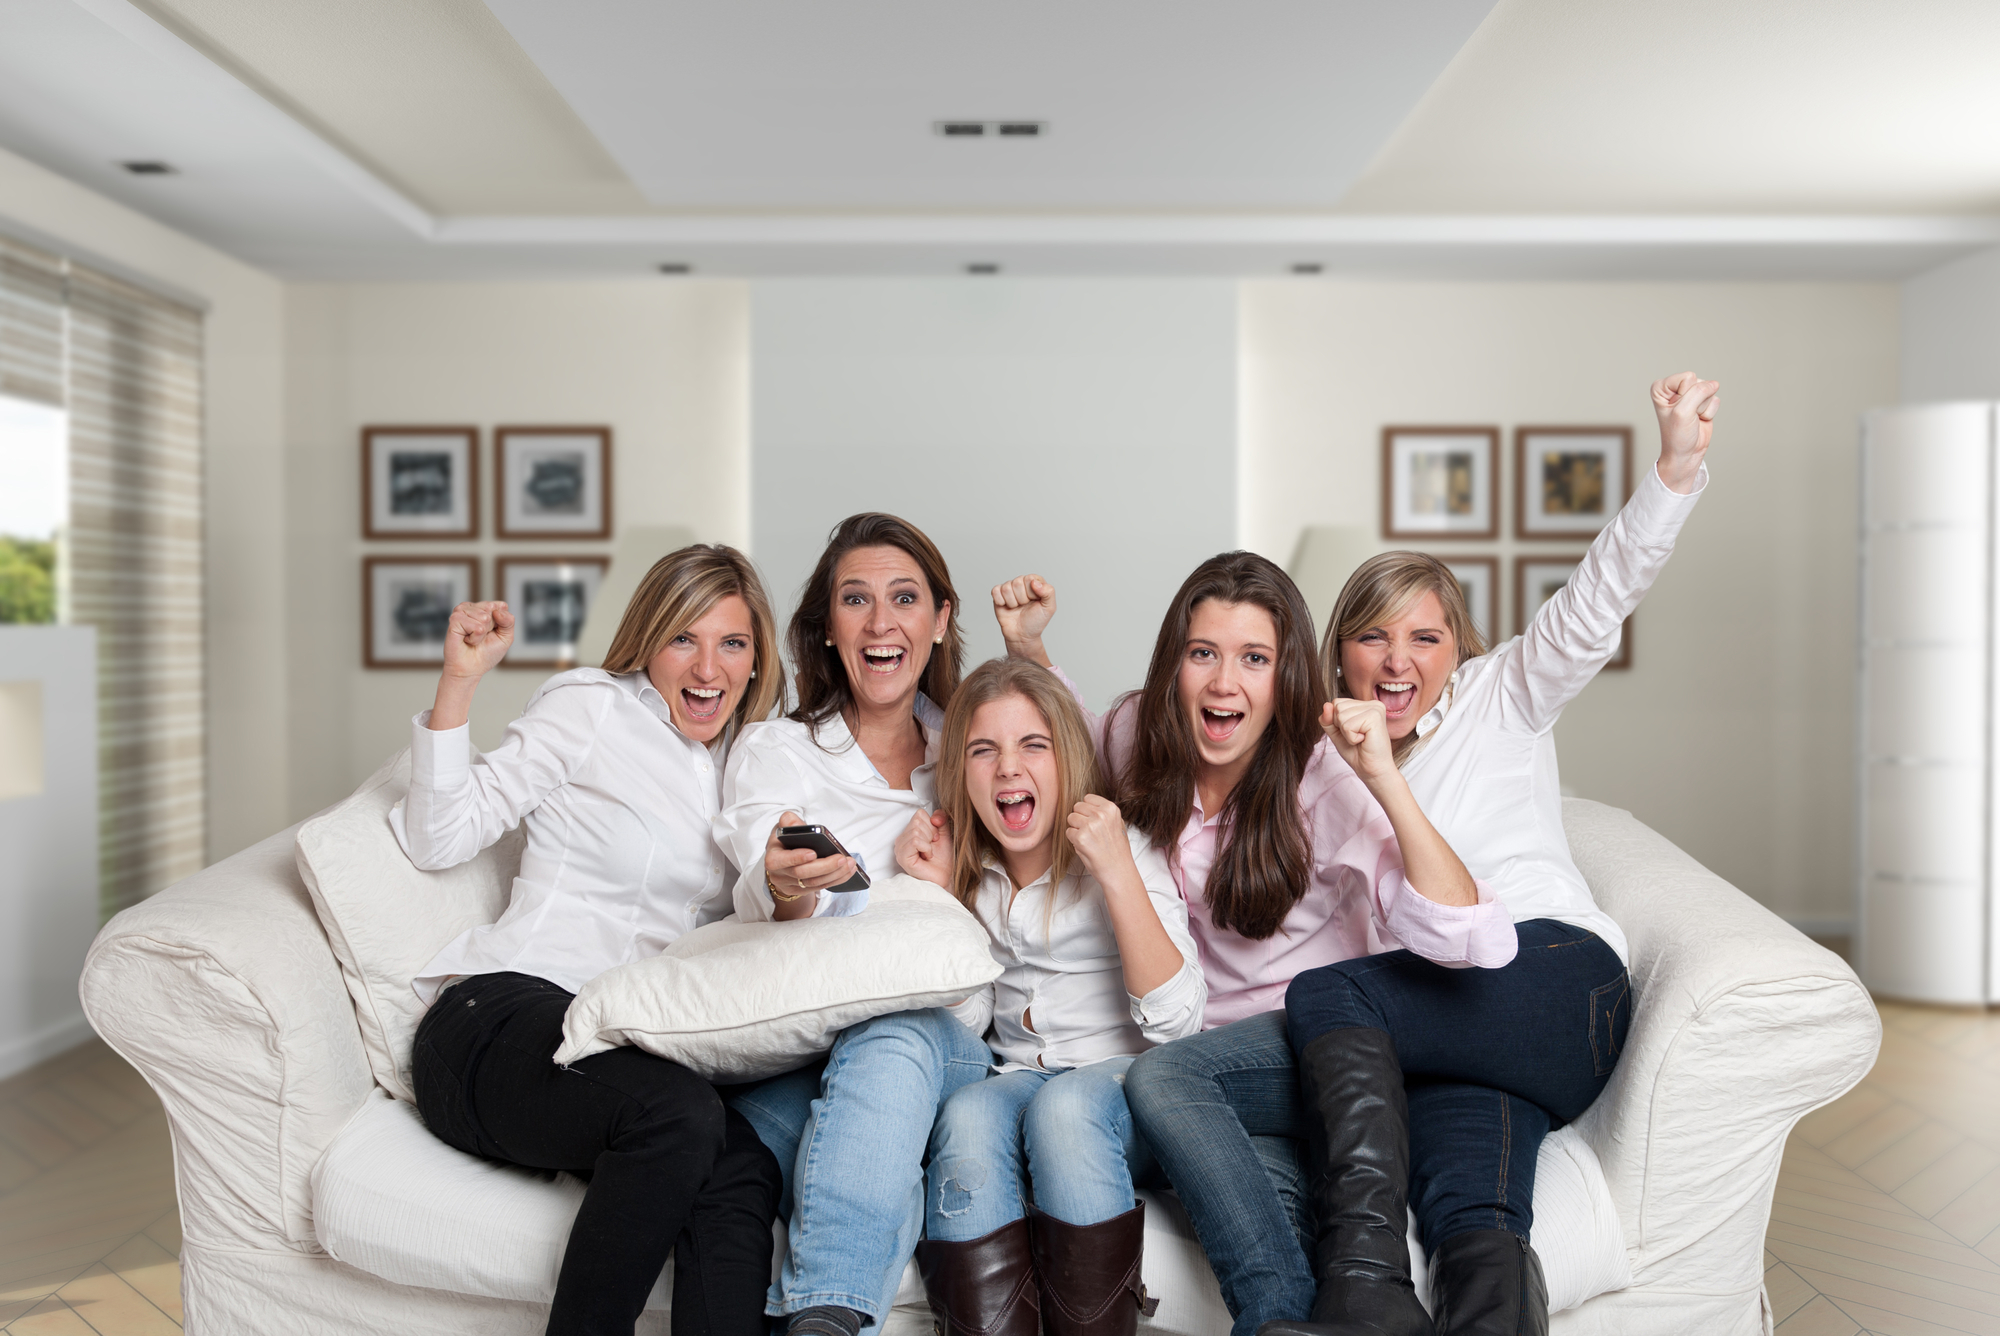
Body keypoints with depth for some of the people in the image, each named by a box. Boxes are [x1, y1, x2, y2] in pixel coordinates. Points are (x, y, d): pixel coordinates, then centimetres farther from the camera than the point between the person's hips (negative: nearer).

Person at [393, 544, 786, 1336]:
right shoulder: (592, 707, 3)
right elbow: (439, 838, 0)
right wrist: (458, 683, -10)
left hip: (634, 1045, 4)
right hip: (498, 1016, -4)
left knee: (743, 1171, -30)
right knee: (680, 1116, -35)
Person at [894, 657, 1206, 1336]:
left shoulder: (1128, 850, -5)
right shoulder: (970, 871, 7)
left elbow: (1176, 1019, -15)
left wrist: (1117, 872, -23)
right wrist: (935, 893, -4)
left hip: (1125, 1082, -3)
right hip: (1017, 1076, 3)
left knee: (1065, 1107, -35)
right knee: (966, 1118, -30)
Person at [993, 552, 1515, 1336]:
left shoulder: (1325, 776, -14)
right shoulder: (1142, 736, -2)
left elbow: (1476, 943, -23)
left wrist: (1385, 779, -33)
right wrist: (1026, 648, 4)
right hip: (1211, 1052, 2)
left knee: (1158, 1077, -31)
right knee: (1272, 1194, -34)